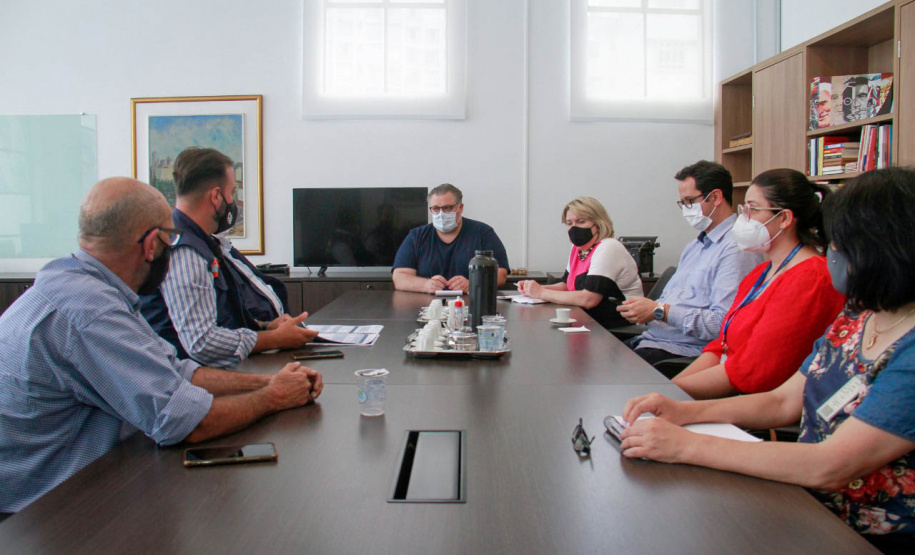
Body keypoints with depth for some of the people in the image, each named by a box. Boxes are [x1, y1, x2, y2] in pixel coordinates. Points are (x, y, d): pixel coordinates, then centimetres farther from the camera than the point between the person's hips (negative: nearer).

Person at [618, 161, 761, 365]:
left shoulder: (737, 249, -11)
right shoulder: (695, 245, 22)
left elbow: (723, 323, -22)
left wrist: (660, 311, -16)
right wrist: (645, 309, 2)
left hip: (687, 351, -9)